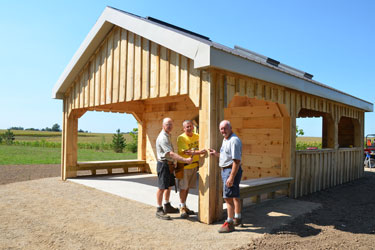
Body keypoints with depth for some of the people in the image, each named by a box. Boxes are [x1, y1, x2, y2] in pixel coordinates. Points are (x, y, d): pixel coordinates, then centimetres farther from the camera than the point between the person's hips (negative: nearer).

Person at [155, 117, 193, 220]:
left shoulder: (167, 136, 14)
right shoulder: (162, 137, -19)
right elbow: (171, 154, -28)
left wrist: (172, 163, 19)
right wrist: (185, 160, -32)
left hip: (169, 164, 10)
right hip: (164, 164, -10)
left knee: (169, 186, 17)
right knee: (162, 187, -3)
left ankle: (167, 206, 30)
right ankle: (159, 210, 6)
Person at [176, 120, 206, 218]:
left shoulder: (197, 136, 5)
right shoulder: (181, 138, -13)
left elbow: (201, 146, 15)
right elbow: (186, 152, -21)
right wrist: (199, 152, -32)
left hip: (194, 165, 6)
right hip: (184, 166, -6)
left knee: (188, 187, 15)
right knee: (183, 187, 1)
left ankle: (184, 206, 28)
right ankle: (182, 208, 14)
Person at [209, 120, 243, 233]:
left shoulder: (234, 140, -19)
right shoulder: (225, 140, 14)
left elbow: (236, 161, -24)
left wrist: (231, 177, -27)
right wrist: (216, 154, 11)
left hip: (232, 170, -10)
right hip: (226, 170, 10)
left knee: (228, 197, -7)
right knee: (235, 196, 20)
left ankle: (229, 224, 2)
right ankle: (237, 219, 34)